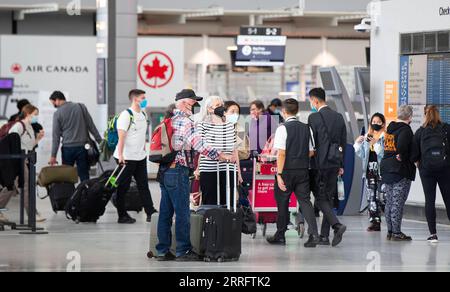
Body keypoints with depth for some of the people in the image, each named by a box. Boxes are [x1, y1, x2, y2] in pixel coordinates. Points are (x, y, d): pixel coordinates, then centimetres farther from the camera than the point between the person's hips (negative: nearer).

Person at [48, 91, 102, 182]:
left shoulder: (57, 114, -2)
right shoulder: (81, 107, 4)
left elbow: (56, 136, -2)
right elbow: (91, 126, 3)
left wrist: (53, 155, 0)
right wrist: (100, 142, 9)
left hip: (68, 148, -2)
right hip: (82, 147, 2)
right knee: (84, 176, 1)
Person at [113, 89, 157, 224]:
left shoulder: (143, 114, 12)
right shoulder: (126, 115, -13)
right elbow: (121, 136, -19)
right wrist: (120, 155, -25)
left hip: (140, 156, 8)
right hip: (127, 157, -8)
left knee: (143, 185, 8)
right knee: (123, 187, 2)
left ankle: (150, 213, 9)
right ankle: (122, 216, 7)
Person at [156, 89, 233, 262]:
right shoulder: (185, 122, -13)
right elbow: (199, 146, -20)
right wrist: (221, 156, -14)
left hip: (163, 170, 9)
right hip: (178, 171, -9)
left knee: (166, 211, 11)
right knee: (182, 212, -3)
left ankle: (163, 250, 14)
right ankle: (183, 251, 0)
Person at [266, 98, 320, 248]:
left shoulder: (283, 129, -11)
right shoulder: (306, 128, 5)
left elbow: (281, 153, -16)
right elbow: (311, 152, 11)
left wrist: (279, 174, -15)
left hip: (287, 170, -4)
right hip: (303, 170, 4)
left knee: (282, 201, 9)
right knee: (305, 200, 3)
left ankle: (280, 235, 19)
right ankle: (314, 234, -12)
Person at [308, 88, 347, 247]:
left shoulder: (314, 117, -10)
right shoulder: (339, 117, 10)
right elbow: (344, 142, 12)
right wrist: (341, 165, 17)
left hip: (320, 163, -6)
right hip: (335, 162, 6)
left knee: (321, 198, -2)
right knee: (328, 197, 10)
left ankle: (337, 225, -21)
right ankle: (324, 236, 11)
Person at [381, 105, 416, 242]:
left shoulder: (389, 128, 12)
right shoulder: (405, 130, -13)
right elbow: (402, 145, -28)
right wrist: (403, 158, -13)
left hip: (386, 169, 8)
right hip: (401, 171, -8)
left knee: (389, 202, 12)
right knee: (398, 203, -5)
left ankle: (390, 231, 16)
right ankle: (396, 233, -4)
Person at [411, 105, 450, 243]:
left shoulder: (420, 132, 3)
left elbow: (414, 154, 1)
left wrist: (419, 162, 18)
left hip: (426, 168, 0)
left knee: (429, 200, 3)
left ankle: (433, 234, -2)